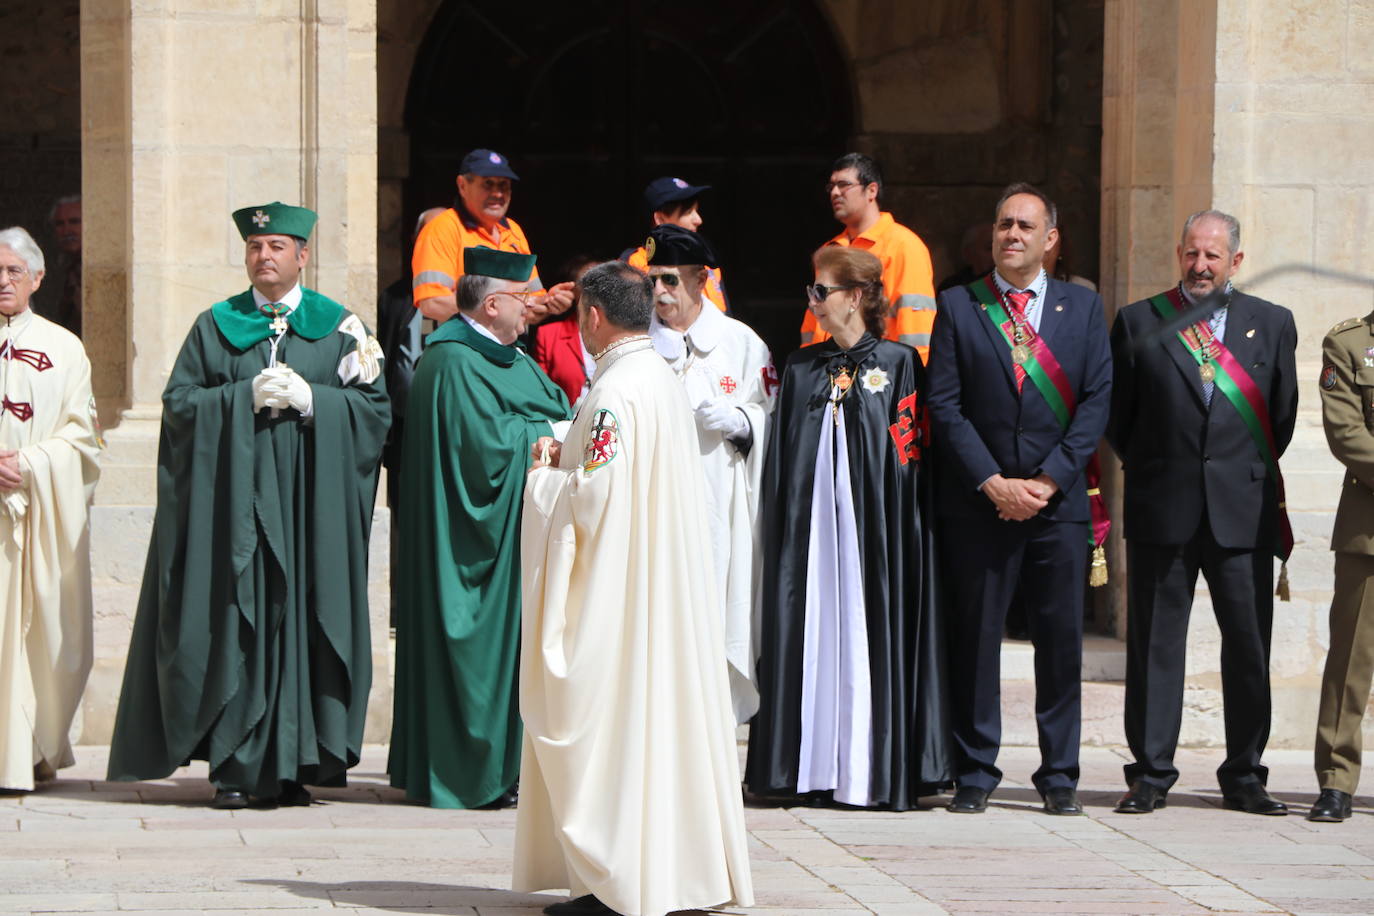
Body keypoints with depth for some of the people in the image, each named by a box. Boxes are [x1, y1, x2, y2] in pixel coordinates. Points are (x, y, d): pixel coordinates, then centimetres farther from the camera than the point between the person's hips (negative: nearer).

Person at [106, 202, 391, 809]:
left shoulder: (340, 327, 10)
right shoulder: (215, 326, 12)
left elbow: (374, 408, 5)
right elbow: (179, 401, 4)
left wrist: (309, 399, -10)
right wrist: (248, 397, -9)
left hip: (311, 503, 0)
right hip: (234, 502, 0)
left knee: (300, 618, -5)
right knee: (236, 619, -6)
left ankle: (292, 767, 0)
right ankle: (236, 766, -3)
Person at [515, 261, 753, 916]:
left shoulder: (614, 393, -18)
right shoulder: (665, 379, 12)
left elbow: (594, 496, -22)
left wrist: (547, 472, -4)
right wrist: (570, 458, 12)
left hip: (615, 587, -9)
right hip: (669, 584, 9)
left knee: (608, 721, -4)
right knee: (662, 714, 12)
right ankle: (680, 861, 16)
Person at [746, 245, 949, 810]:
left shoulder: (898, 363, 1)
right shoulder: (801, 368, 13)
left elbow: (908, 455, -2)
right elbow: (781, 459, 13)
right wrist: (776, 527, 5)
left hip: (873, 527, -4)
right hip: (810, 525, 4)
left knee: (870, 634, -5)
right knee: (810, 634, 0)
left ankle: (875, 770, -2)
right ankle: (811, 769, 2)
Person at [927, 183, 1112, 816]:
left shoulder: (1083, 307, 9)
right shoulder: (958, 307, 5)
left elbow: (1097, 402, 3)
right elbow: (945, 407, 0)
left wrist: (1047, 480, -8)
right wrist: (993, 483, -10)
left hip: (1059, 501, 1)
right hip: (978, 502, -1)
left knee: (1061, 639, 3)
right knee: (975, 638, 1)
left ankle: (1059, 775, 11)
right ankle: (975, 773, 9)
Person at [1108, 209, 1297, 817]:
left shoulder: (1272, 324, 9)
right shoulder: (1139, 322, 6)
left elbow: (1282, 415, 12)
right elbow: (1119, 416, 8)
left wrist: (1252, 475, 10)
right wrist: (1152, 471, 7)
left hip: (1243, 511, 1)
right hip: (1163, 513, -1)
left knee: (1249, 646, 3)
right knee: (1154, 645, 2)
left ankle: (1244, 777, 12)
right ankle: (1151, 774, 9)